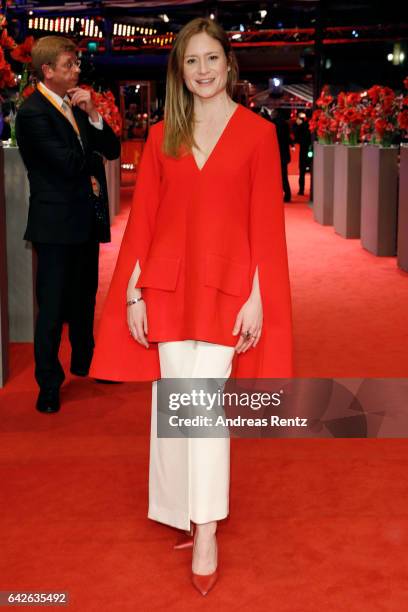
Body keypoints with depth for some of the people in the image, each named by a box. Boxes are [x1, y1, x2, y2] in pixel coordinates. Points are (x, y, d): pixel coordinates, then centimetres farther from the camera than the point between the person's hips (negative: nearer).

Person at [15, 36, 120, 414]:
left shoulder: (76, 105, 9)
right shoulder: (33, 112, -16)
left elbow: (112, 150, 5)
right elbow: (69, 162, -22)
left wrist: (92, 115, -10)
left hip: (84, 219, 8)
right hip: (56, 223, -8)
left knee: (84, 298, 20)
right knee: (53, 307, 1)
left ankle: (84, 361, 39)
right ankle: (49, 385, 13)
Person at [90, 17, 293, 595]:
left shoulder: (258, 132, 0)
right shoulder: (162, 136, 9)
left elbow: (266, 222, -3)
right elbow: (142, 217, 7)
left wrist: (257, 298, -8)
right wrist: (131, 292, 1)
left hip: (226, 283, -3)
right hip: (166, 283, 3)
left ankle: (206, 531, 3)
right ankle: (188, 513, 26)